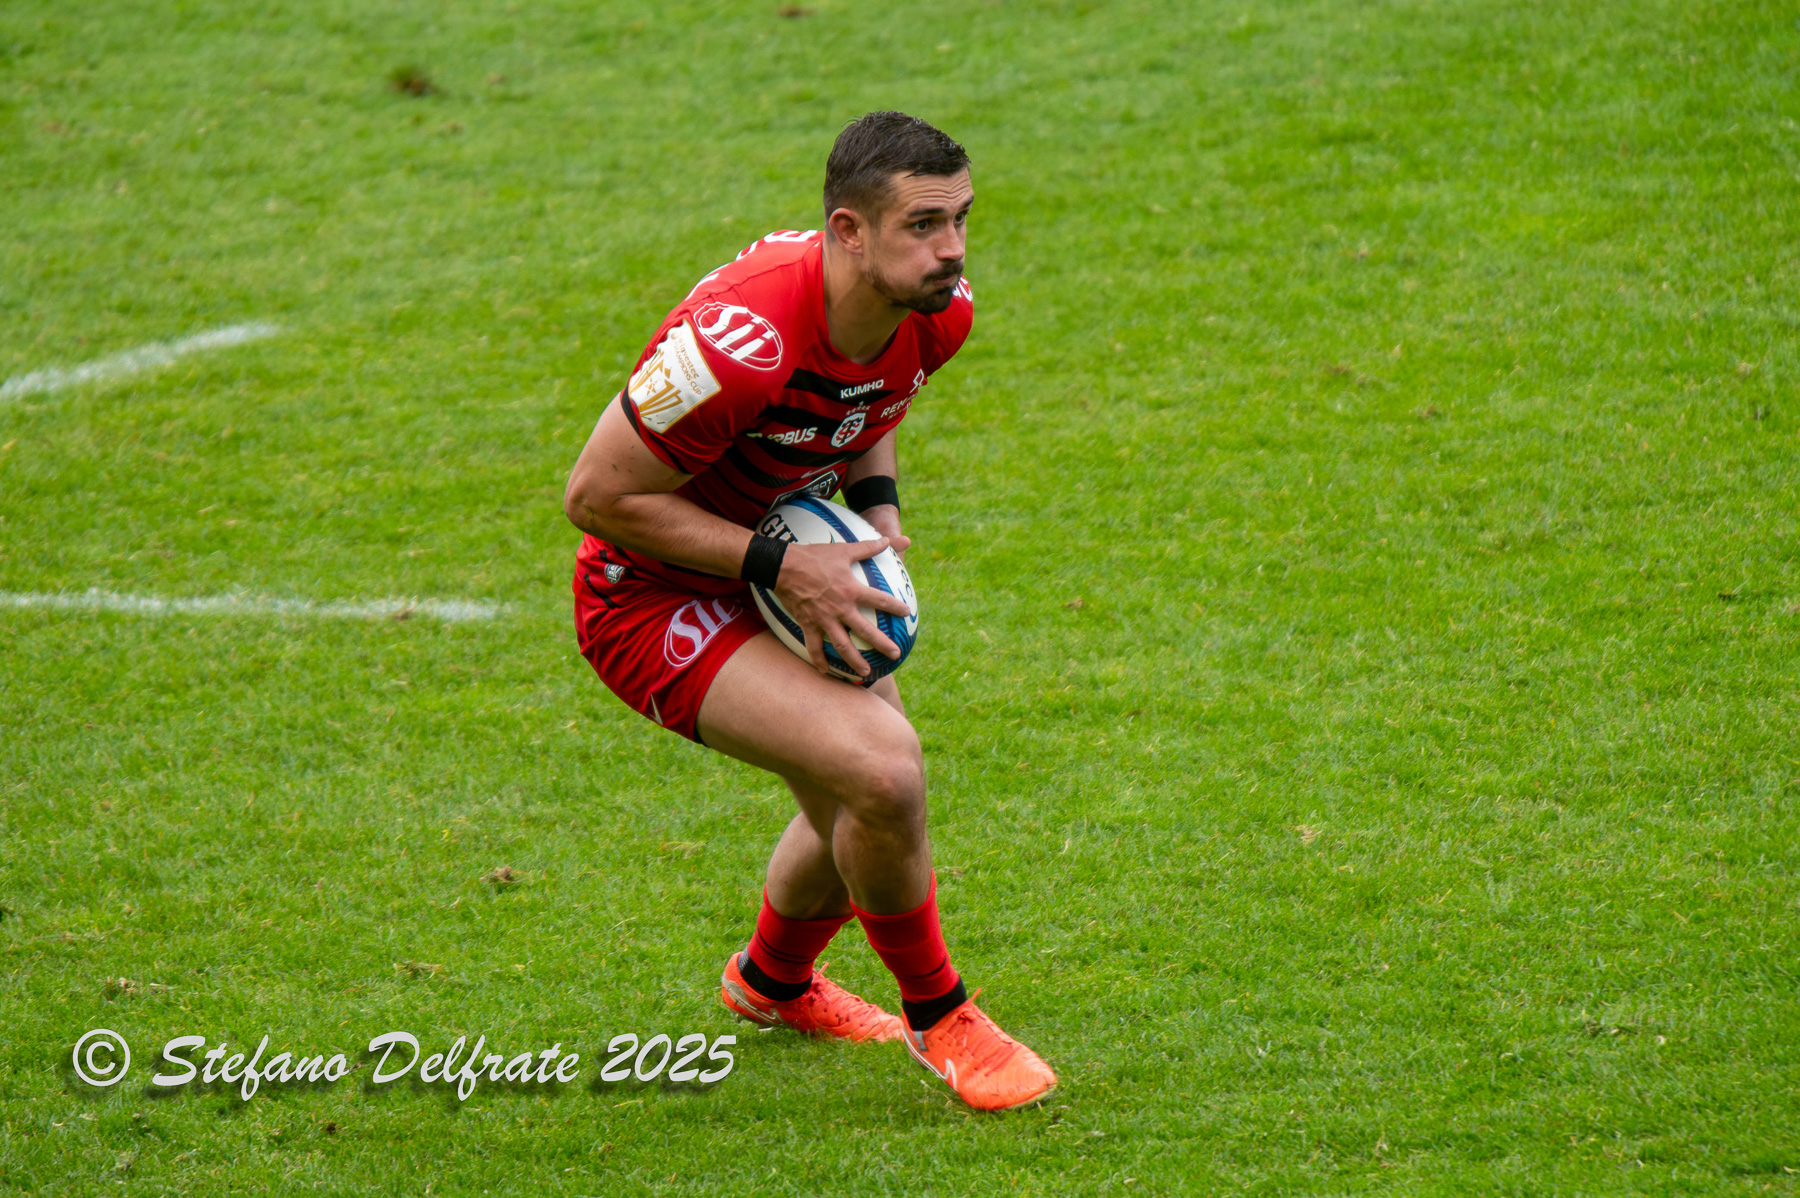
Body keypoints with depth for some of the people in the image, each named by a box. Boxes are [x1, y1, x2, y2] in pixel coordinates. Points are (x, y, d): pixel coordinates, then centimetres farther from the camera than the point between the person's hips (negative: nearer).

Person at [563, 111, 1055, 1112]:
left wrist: (877, 505, -6)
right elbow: (596, 496, -27)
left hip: (777, 561, 8)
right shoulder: (741, 342, -37)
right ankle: (937, 1018, 2)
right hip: (654, 599, -8)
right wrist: (780, 566, -28)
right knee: (883, 771, -24)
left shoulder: (938, 313, -13)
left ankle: (774, 981, 51)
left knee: (864, 809, 17)